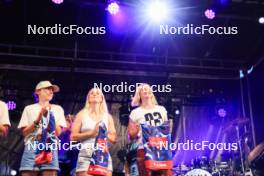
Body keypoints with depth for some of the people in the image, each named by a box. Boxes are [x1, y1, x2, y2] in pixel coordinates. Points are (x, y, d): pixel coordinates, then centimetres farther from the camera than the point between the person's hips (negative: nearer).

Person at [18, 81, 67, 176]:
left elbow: (58, 132, 8)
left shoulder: (58, 109, 18)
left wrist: (48, 115, -2)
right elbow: (24, 132, 6)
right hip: (32, 147, 0)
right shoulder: (29, 108, 15)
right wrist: (38, 119, -5)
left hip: (50, 147, 1)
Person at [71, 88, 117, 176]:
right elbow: (73, 136, 1)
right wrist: (91, 133, -8)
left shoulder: (108, 116, 16)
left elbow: (113, 138, 12)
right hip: (86, 154, -2)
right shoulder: (82, 114, 10)